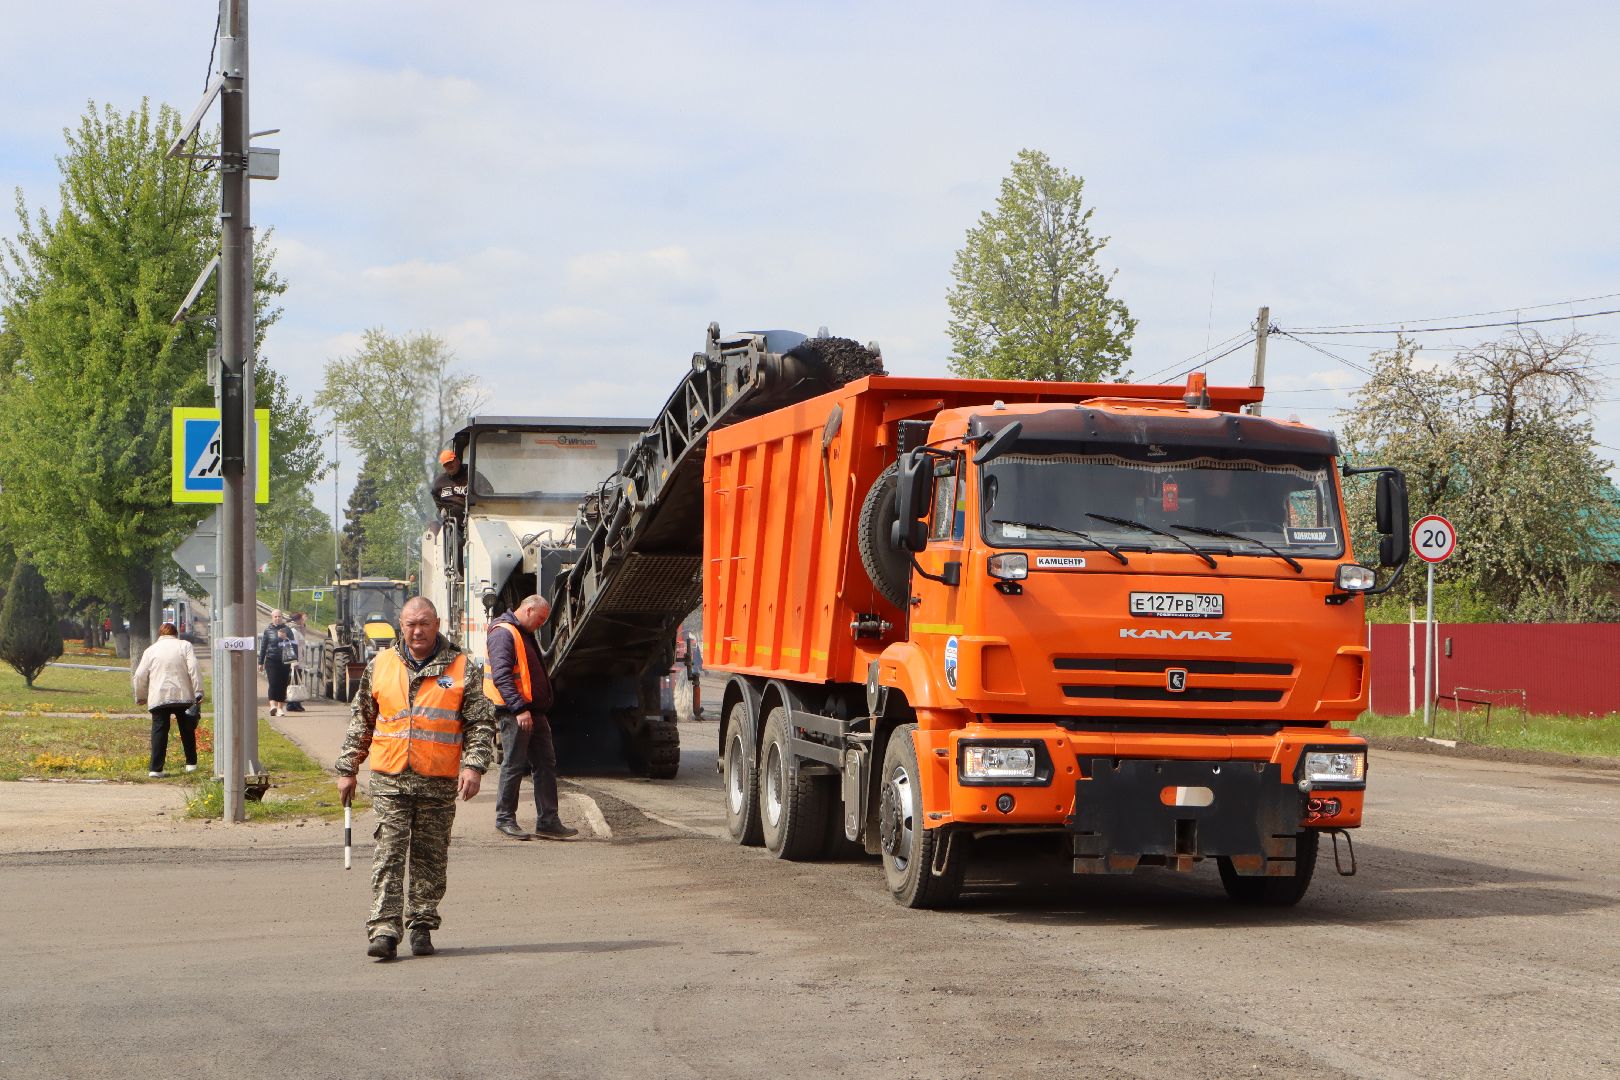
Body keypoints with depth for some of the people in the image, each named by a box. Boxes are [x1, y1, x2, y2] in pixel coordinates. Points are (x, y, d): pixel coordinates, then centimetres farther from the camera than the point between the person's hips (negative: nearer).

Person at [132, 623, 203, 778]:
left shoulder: (150, 650, 11)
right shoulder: (185, 646, 7)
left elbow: (140, 676, 8)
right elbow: (194, 670, -5)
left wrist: (140, 697, 21)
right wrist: (198, 693, -5)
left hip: (158, 699, 0)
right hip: (183, 696, 0)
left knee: (159, 731, -1)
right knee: (187, 730, 15)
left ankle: (155, 768, -8)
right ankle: (191, 763, 21)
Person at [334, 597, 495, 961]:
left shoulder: (463, 668, 4)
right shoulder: (380, 666, 9)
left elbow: (481, 723, 3)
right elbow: (361, 722, 16)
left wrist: (474, 766, -10)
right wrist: (347, 769, 14)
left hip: (440, 781, 0)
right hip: (389, 779, 0)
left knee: (430, 857, 6)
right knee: (389, 854, -7)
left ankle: (422, 927, 17)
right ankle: (384, 930, -10)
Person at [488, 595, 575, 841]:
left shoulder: (524, 634, 22)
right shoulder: (503, 633, -11)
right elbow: (501, 675, -21)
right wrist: (519, 709, -26)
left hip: (534, 712, 10)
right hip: (514, 713, -10)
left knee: (546, 764, 7)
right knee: (514, 765, -3)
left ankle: (548, 821, 10)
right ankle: (505, 819, 7)